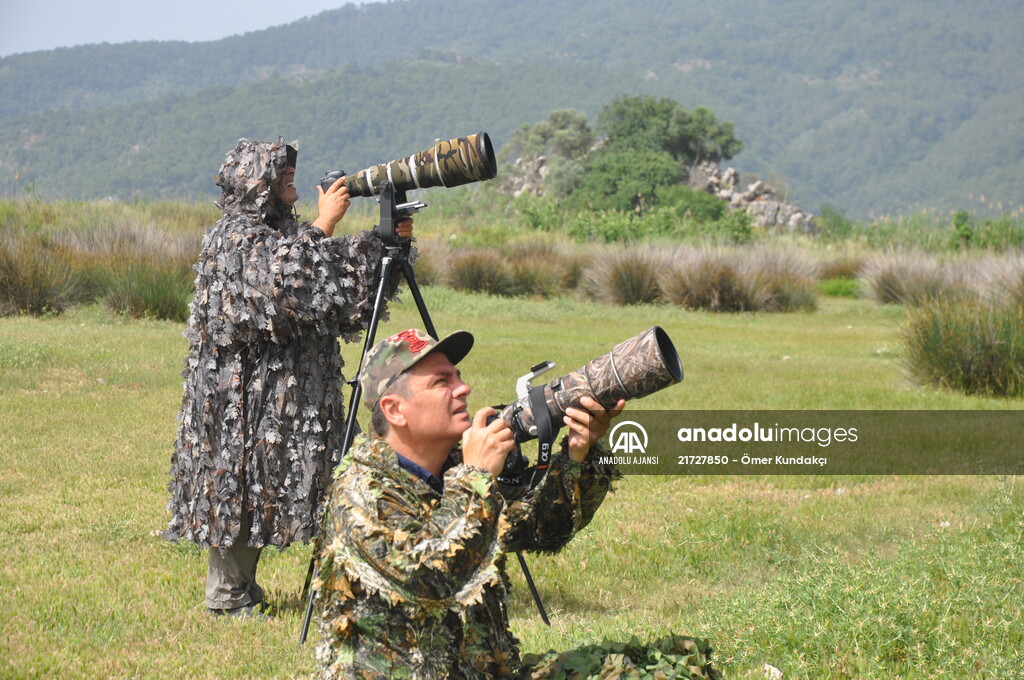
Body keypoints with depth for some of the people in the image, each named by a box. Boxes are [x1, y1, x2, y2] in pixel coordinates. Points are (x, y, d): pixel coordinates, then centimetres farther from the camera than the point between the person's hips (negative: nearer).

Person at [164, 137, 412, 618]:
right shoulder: (236, 237, -13)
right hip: (240, 393, -9)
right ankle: (227, 599, 5)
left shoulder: (286, 233, 14)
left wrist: (388, 243, 0)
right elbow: (286, 287, -26)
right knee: (236, 485, -3)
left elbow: (344, 282, 13)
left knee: (265, 488, 12)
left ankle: (243, 588, 20)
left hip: (280, 392, 9)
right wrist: (322, 227, -22)